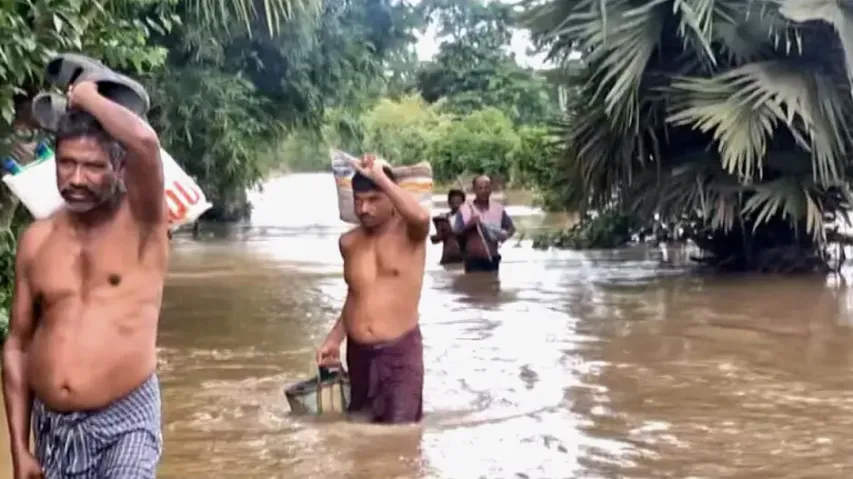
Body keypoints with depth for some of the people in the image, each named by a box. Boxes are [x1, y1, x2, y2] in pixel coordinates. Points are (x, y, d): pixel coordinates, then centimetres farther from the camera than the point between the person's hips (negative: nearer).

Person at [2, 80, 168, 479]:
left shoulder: (141, 222, -6)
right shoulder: (36, 240, 5)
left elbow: (144, 141, -27)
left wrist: (86, 97, -9)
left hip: (125, 421, -5)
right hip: (51, 426, 5)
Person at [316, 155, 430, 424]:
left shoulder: (409, 233, -7)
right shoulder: (348, 242, 8)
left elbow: (421, 216, -33)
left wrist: (380, 176, -26)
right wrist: (334, 340, 12)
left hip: (400, 352, -5)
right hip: (358, 353, 6)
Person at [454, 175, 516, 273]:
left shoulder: (498, 209, 6)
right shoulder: (464, 209, -1)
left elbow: (511, 228, 14)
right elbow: (456, 233, -2)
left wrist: (503, 235, -6)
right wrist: (469, 224, -18)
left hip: (492, 259, 3)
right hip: (473, 260, -3)